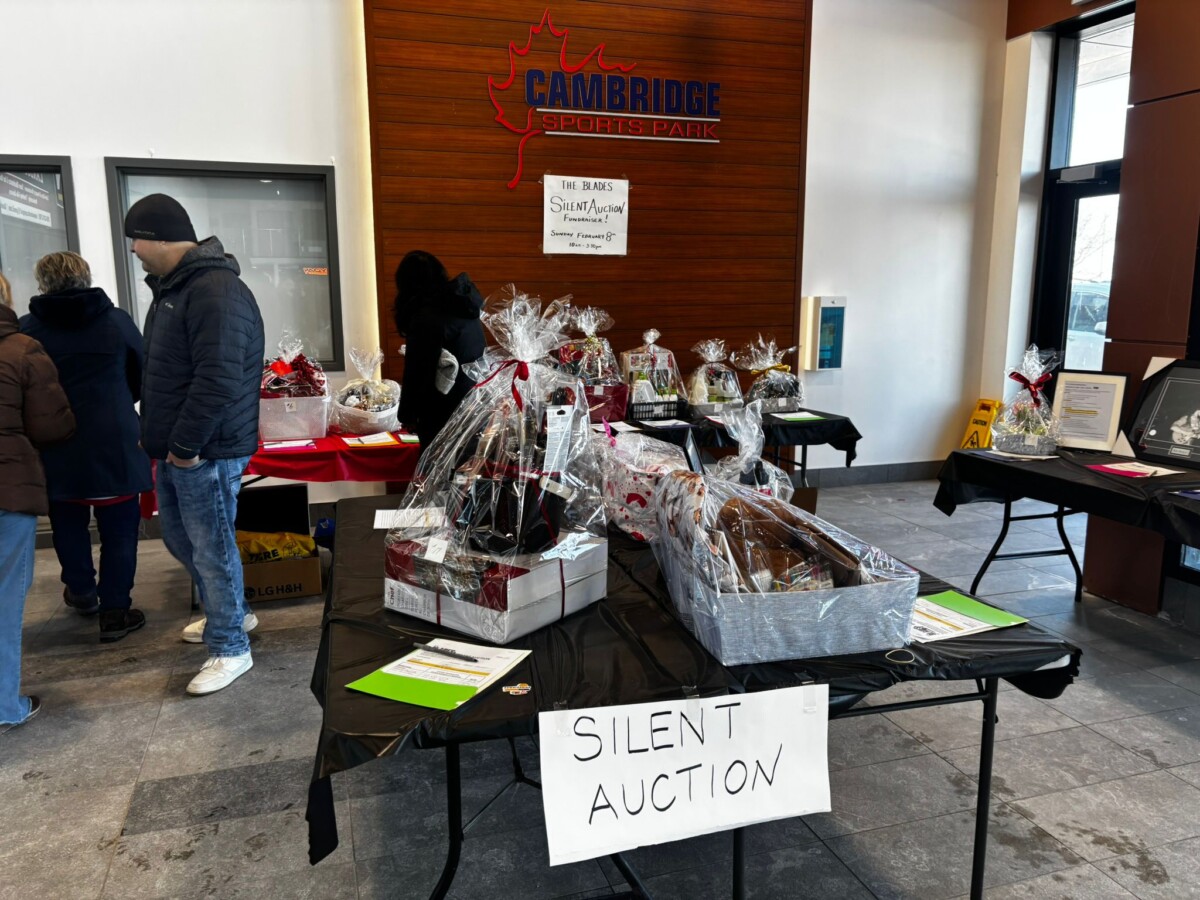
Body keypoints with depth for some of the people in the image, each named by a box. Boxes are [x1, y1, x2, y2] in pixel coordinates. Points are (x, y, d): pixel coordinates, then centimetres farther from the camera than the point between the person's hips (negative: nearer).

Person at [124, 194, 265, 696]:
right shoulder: (172, 286, 14)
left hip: (206, 452, -10)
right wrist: (157, 433, 16)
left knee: (212, 547, -1)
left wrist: (186, 444, -20)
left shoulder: (216, 292, -19)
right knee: (178, 536, 21)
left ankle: (230, 649, 14)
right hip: (176, 447, 10)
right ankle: (232, 612, 39)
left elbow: (218, 379, -26)